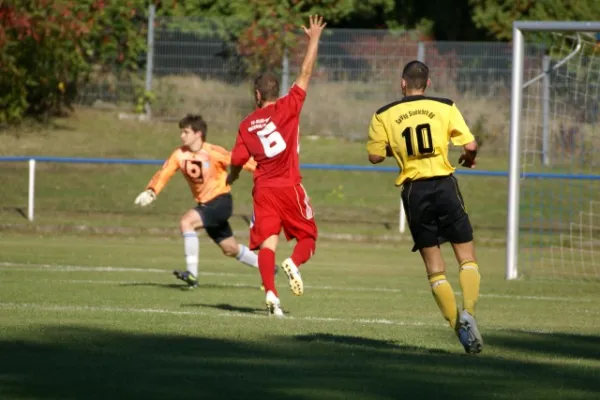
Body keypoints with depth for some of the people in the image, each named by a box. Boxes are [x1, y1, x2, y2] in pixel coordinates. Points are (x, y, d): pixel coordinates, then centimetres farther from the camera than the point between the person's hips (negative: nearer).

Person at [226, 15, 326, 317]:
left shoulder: (247, 124, 6)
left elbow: (237, 161, 7)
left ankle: (271, 292, -20)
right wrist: (314, 39, 6)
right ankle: (295, 262, -22)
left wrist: (231, 180, 29)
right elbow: (305, 74, -1)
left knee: (268, 241, -2)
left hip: (263, 189, 2)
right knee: (307, 236, 11)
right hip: (290, 187, -2)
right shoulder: (288, 107, -1)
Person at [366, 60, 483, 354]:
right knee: (467, 258, 5)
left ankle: (459, 326, -5)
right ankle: (468, 311, -20)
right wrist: (469, 159, 19)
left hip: (414, 191, 1)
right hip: (445, 186, -1)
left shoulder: (384, 116, 3)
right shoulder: (445, 107, 1)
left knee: (434, 268, 7)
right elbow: (470, 145, -4)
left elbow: (375, 156, 4)